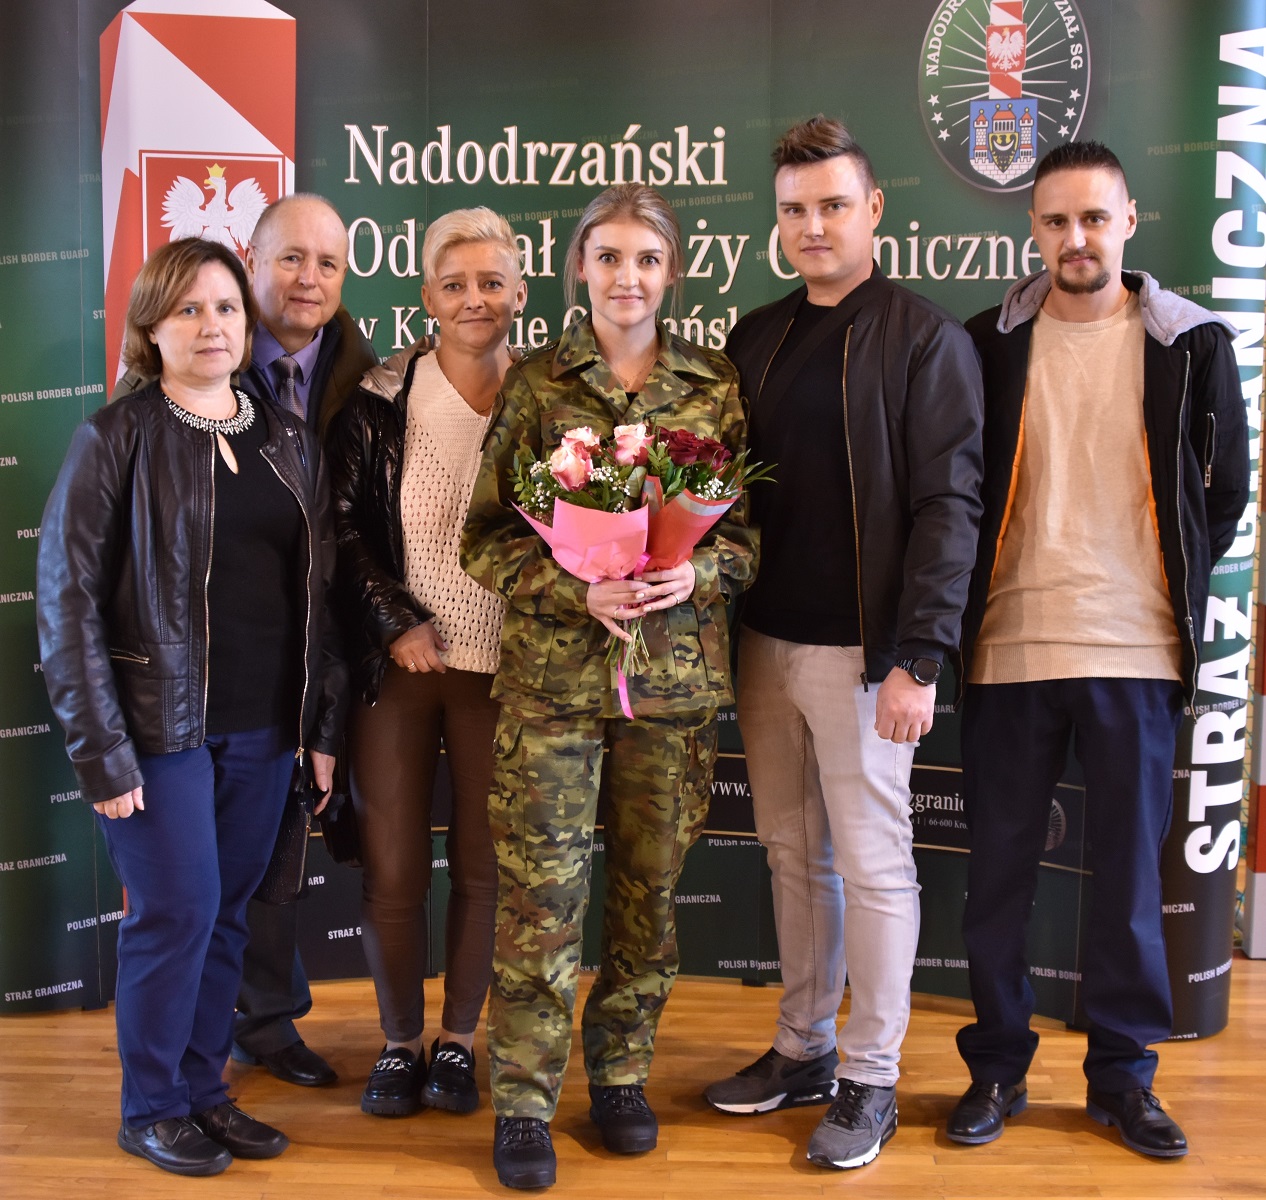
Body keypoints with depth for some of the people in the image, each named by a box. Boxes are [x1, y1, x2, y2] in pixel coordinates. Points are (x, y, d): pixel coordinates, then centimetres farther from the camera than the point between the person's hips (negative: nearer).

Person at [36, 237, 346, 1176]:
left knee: (230, 912, 11)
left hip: (263, 727, 4)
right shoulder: (116, 439, -5)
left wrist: (324, 723, 6)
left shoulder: (289, 443, 9)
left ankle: (204, 1088, 28)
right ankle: (153, 1108, 19)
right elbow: (68, 597, -9)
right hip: (160, 721, -4)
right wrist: (100, 747, -13)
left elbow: (319, 592, 10)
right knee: (178, 909, 0)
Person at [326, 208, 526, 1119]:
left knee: (484, 866, 7)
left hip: (500, 669, 0)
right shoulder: (381, 398, -2)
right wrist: (399, 623, -6)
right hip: (398, 663, 0)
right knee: (392, 869, 5)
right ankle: (399, 1042, 26)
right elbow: (347, 528, 2)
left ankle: (458, 1041, 27)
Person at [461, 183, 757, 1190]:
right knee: (541, 883, -1)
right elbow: (487, 538, 1)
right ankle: (524, 1099, 13)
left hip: (678, 670, 2)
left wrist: (699, 572, -12)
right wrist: (580, 589, -14)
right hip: (553, 668, -1)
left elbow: (751, 526, 9)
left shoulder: (716, 386, 7)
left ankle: (622, 1073, 28)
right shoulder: (535, 384, 3)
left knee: (651, 881, 10)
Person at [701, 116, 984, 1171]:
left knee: (871, 863, 3)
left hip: (863, 649, -6)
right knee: (795, 854, 14)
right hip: (765, 641, 6)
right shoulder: (757, 336, 12)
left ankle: (871, 1080, 17)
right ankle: (803, 1050, 29)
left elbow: (947, 505, -12)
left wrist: (918, 657, -18)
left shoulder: (924, 338, -6)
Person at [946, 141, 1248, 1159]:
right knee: (999, 870, 8)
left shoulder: (1191, 344, 3)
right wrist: (970, 610, 2)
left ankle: (1123, 1075, 23)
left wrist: (1174, 597, 5)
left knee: (1129, 873, 8)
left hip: (1136, 653, 0)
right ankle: (998, 1067, 23)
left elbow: (1225, 492, 10)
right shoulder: (990, 344, 3)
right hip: (1010, 648, 1)